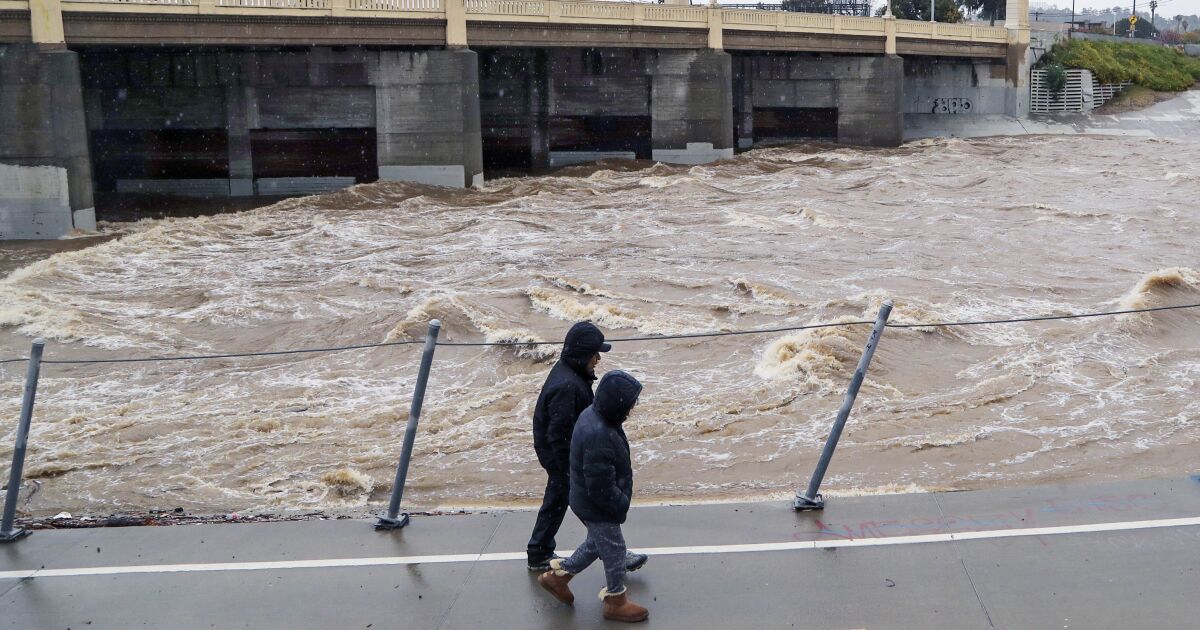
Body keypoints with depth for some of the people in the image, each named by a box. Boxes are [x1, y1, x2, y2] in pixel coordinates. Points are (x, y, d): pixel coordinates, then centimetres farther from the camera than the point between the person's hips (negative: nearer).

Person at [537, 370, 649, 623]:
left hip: (587, 501, 9)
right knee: (614, 551, 11)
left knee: (596, 543, 29)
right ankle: (616, 602, 32)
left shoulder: (592, 414, -5)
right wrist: (622, 505, -13)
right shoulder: (599, 437, -37)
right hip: (599, 509, -9)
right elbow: (602, 489, -30)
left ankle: (558, 576, 42)